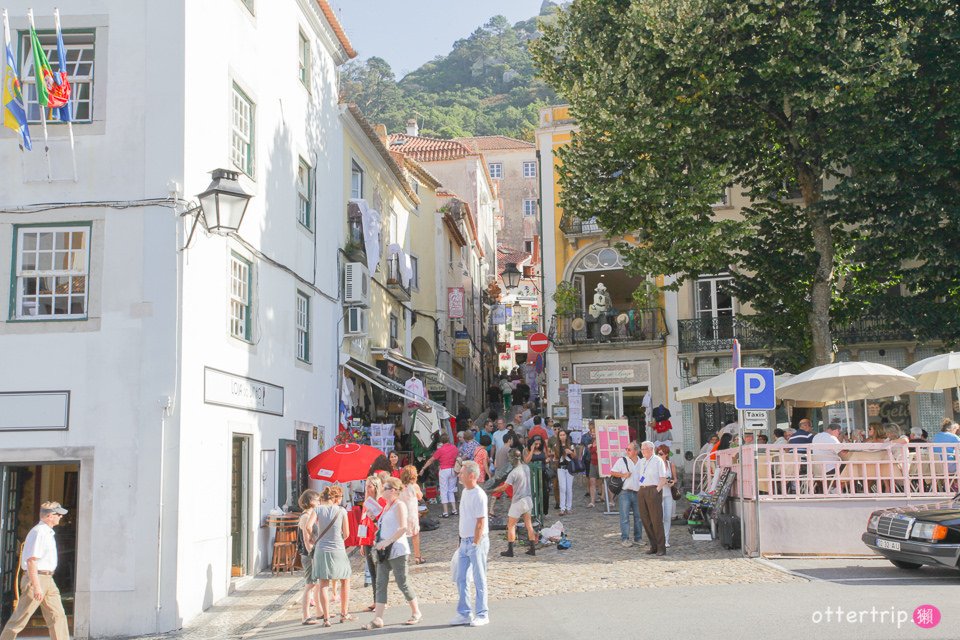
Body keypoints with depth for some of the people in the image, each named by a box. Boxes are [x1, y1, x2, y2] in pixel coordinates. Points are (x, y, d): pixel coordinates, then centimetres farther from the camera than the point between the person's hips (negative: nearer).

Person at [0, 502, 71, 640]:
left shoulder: (48, 532, 16)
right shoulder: (38, 532, -15)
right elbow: (31, 561, -21)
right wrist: (36, 586, -25)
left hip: (48, 579, 9)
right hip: (36, 578, -9)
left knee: (58, 616, 3)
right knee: (19, 619, -2)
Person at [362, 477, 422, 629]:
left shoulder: (399, 505, -10)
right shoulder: (387, 506, 17)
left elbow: (403, 527, -21)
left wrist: (387, 542, -23)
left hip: (397, 549, -9)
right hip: (384, 550, 9)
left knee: (402, 583, -1)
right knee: (381, 584, 2)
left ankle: (416, 613, 15)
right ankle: (377, 619, 1)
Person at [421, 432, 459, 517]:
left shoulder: (441, 450, -9)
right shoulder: (454, 448, 4)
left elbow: (431, 460, -4)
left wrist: (423, 469, 3)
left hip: (444, 471, -5)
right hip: (453, 471, 5)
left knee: (444, 491, 1)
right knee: (451, 490, 17)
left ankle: (446, 512, 0)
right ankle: (454, 510, 15)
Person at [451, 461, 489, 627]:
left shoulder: (479, 495, -16)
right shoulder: (465, 492, 11)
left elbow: (480, 522, -17)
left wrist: (475, 544, -18)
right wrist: (462, 542, 17)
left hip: (477, 541, -8)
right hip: (465, 541, 8)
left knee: (479, 579, 1)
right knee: (460, 579, 10)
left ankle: (482, 615, 10)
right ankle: (464, 613, 18)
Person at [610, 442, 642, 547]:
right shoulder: (622, 460, 0)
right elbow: (612, 472, 0)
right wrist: (623, 475, -13)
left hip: (638, 493, 4)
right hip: (625, 492, -4)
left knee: (638, 516, 9)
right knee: (625, 517, -4)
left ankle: (638, 538, 20)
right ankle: (624, 539, 0)